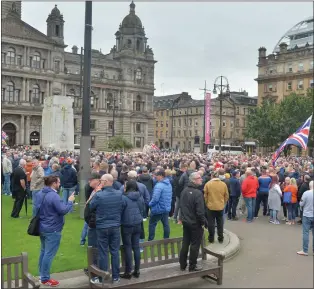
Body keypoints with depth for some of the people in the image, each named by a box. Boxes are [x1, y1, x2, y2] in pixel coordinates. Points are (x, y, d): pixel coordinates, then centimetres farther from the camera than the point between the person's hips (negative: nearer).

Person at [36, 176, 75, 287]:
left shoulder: (40, 194, 6)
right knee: (49, 254, 0)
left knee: (43, 251, 20)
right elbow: (63, 210, -22)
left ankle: (42, 274, 31)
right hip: (52, 230, -10)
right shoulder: (54, 196, -23)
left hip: (42, 227, 10)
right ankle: (45, 278, 8)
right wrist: (70, 201, -9)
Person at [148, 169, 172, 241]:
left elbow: (155, 198, -25)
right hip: (167, 208, 8)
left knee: (152, 224, 6)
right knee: (166, 224, 13)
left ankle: (150, 240, 10)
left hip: (158, 209, -8)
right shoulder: (169, 184, 6)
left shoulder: (159, 185, -21)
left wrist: (150, 204, -10)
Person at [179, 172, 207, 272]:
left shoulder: (184, 191, 4)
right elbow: (200, 210, -22)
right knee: (195, 245, 5)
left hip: (185, 221, 7)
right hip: (195, 223, -7)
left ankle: (182, 265, 24)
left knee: (185, 243, 16)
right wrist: (203, 222, -11)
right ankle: (192, 266, 14)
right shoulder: (198, 193, -21)